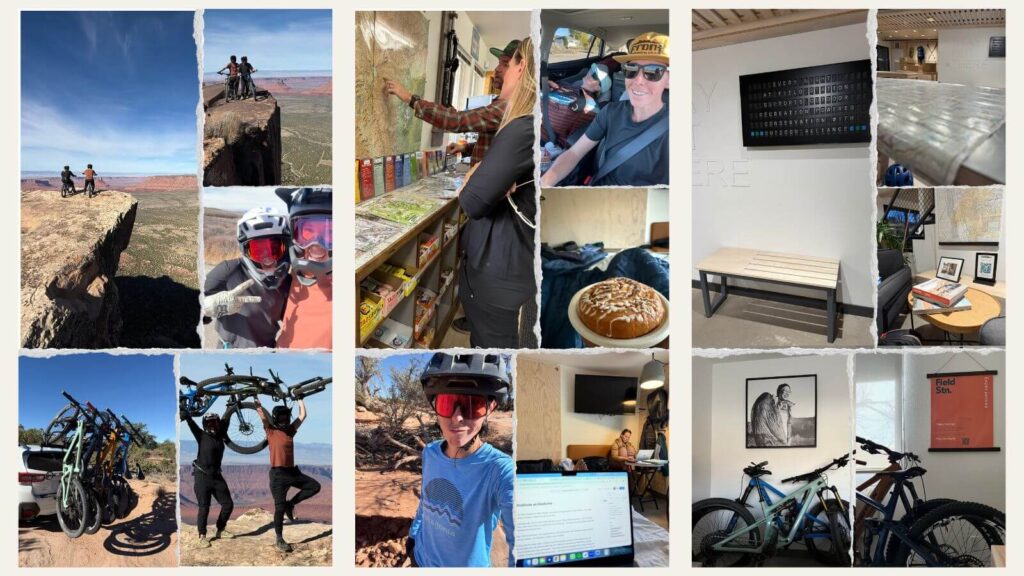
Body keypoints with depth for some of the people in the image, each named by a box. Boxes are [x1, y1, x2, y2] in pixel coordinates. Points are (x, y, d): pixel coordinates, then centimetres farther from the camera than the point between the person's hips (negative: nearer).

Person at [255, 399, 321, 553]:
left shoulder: (290, 430, 10)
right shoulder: (271, 431, -3)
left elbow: (303, 415, 16)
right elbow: (262, 413, -12)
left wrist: (300, 399, 20)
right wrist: (257, 402, -11)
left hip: (292, 471, 6)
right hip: (278, 473, -6)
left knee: (314, 486, -4)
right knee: (280, 507, -4)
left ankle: (290, 504, 10)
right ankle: (279, 540, 7)